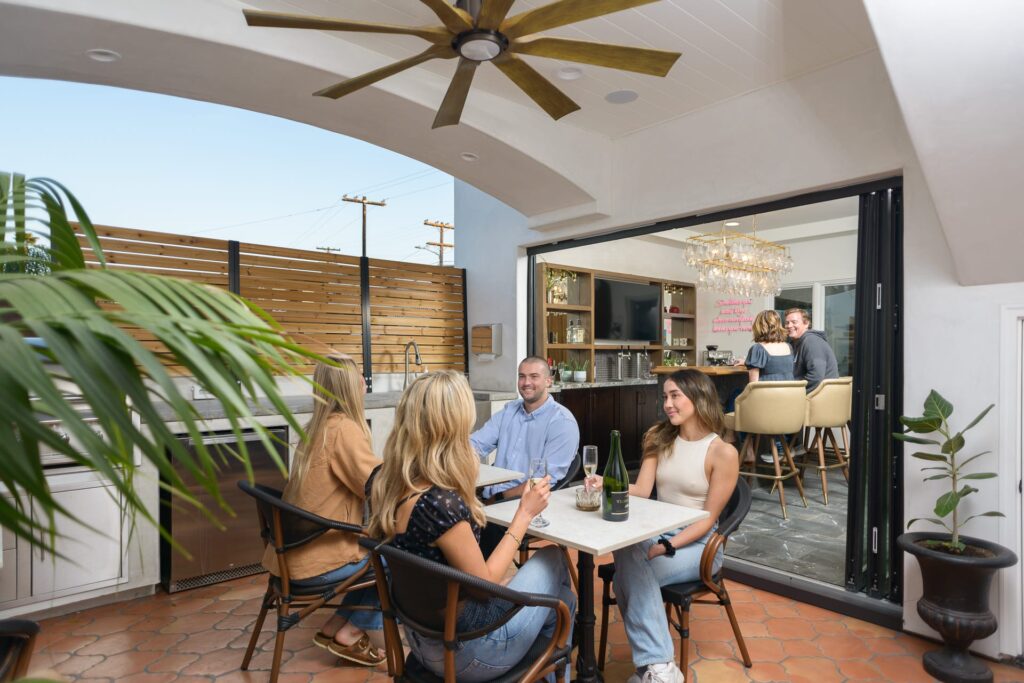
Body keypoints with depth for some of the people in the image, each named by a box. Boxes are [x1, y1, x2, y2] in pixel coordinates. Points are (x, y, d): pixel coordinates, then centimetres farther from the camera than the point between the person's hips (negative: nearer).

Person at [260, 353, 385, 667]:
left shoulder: (317, 427, 6)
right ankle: (350, 634, 16)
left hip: (297, 552, 8)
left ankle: (336, 626, 22)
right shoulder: (343, 429, -21)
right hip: (318, 561, -8)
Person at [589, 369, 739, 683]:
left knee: (631, 571, -30)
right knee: (626, 556, -31)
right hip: (656, 532, 4)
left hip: (698, 543, -4)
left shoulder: (723, 453, -11)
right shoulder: (659, 437, 6)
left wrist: (667, 548, -22)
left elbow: (708, 518, -11)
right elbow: (642, 490, -2)